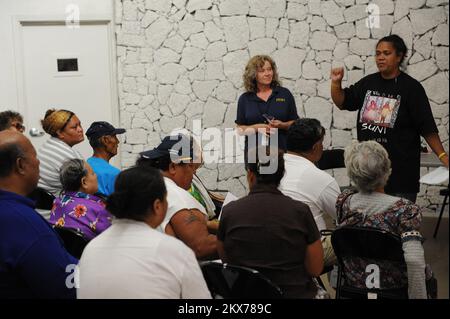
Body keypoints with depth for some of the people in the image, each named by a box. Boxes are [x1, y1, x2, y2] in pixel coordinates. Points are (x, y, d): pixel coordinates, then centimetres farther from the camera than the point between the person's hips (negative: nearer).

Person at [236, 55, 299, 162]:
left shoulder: (285, 94, 5)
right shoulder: (245, 99, 6)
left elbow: (295, 123, 7)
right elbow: (240, 129, 6)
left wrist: (282, 125, -13)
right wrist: (256, 128, -12)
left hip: (282, 150, 0)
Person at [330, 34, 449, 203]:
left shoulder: (411, 87, -8)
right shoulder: (368, 83, 7)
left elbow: (427, 128, -8)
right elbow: (342, 102, 15)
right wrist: (336, 82, -3)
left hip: (401, 169, -5)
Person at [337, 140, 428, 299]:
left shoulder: (343, 201, -14)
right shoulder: (405, 209, -26)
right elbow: (414, 260, -35)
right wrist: (420, 297, -25)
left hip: (354, 284, 4)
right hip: (394, 289, -3)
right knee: (428, 279, 29)